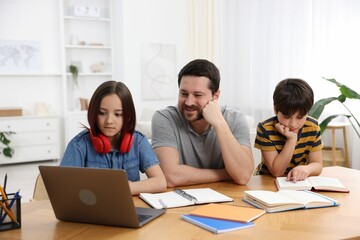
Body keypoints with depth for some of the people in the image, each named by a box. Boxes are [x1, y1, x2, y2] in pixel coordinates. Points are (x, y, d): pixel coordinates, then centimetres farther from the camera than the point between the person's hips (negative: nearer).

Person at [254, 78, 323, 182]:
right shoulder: (265, 129, -19)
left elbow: (317, 165, -7)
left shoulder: (313, 127, -8)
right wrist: (292, 139, -27)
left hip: (300, 183, 3)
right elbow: (276, 172, -19)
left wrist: (306, 169, -30)